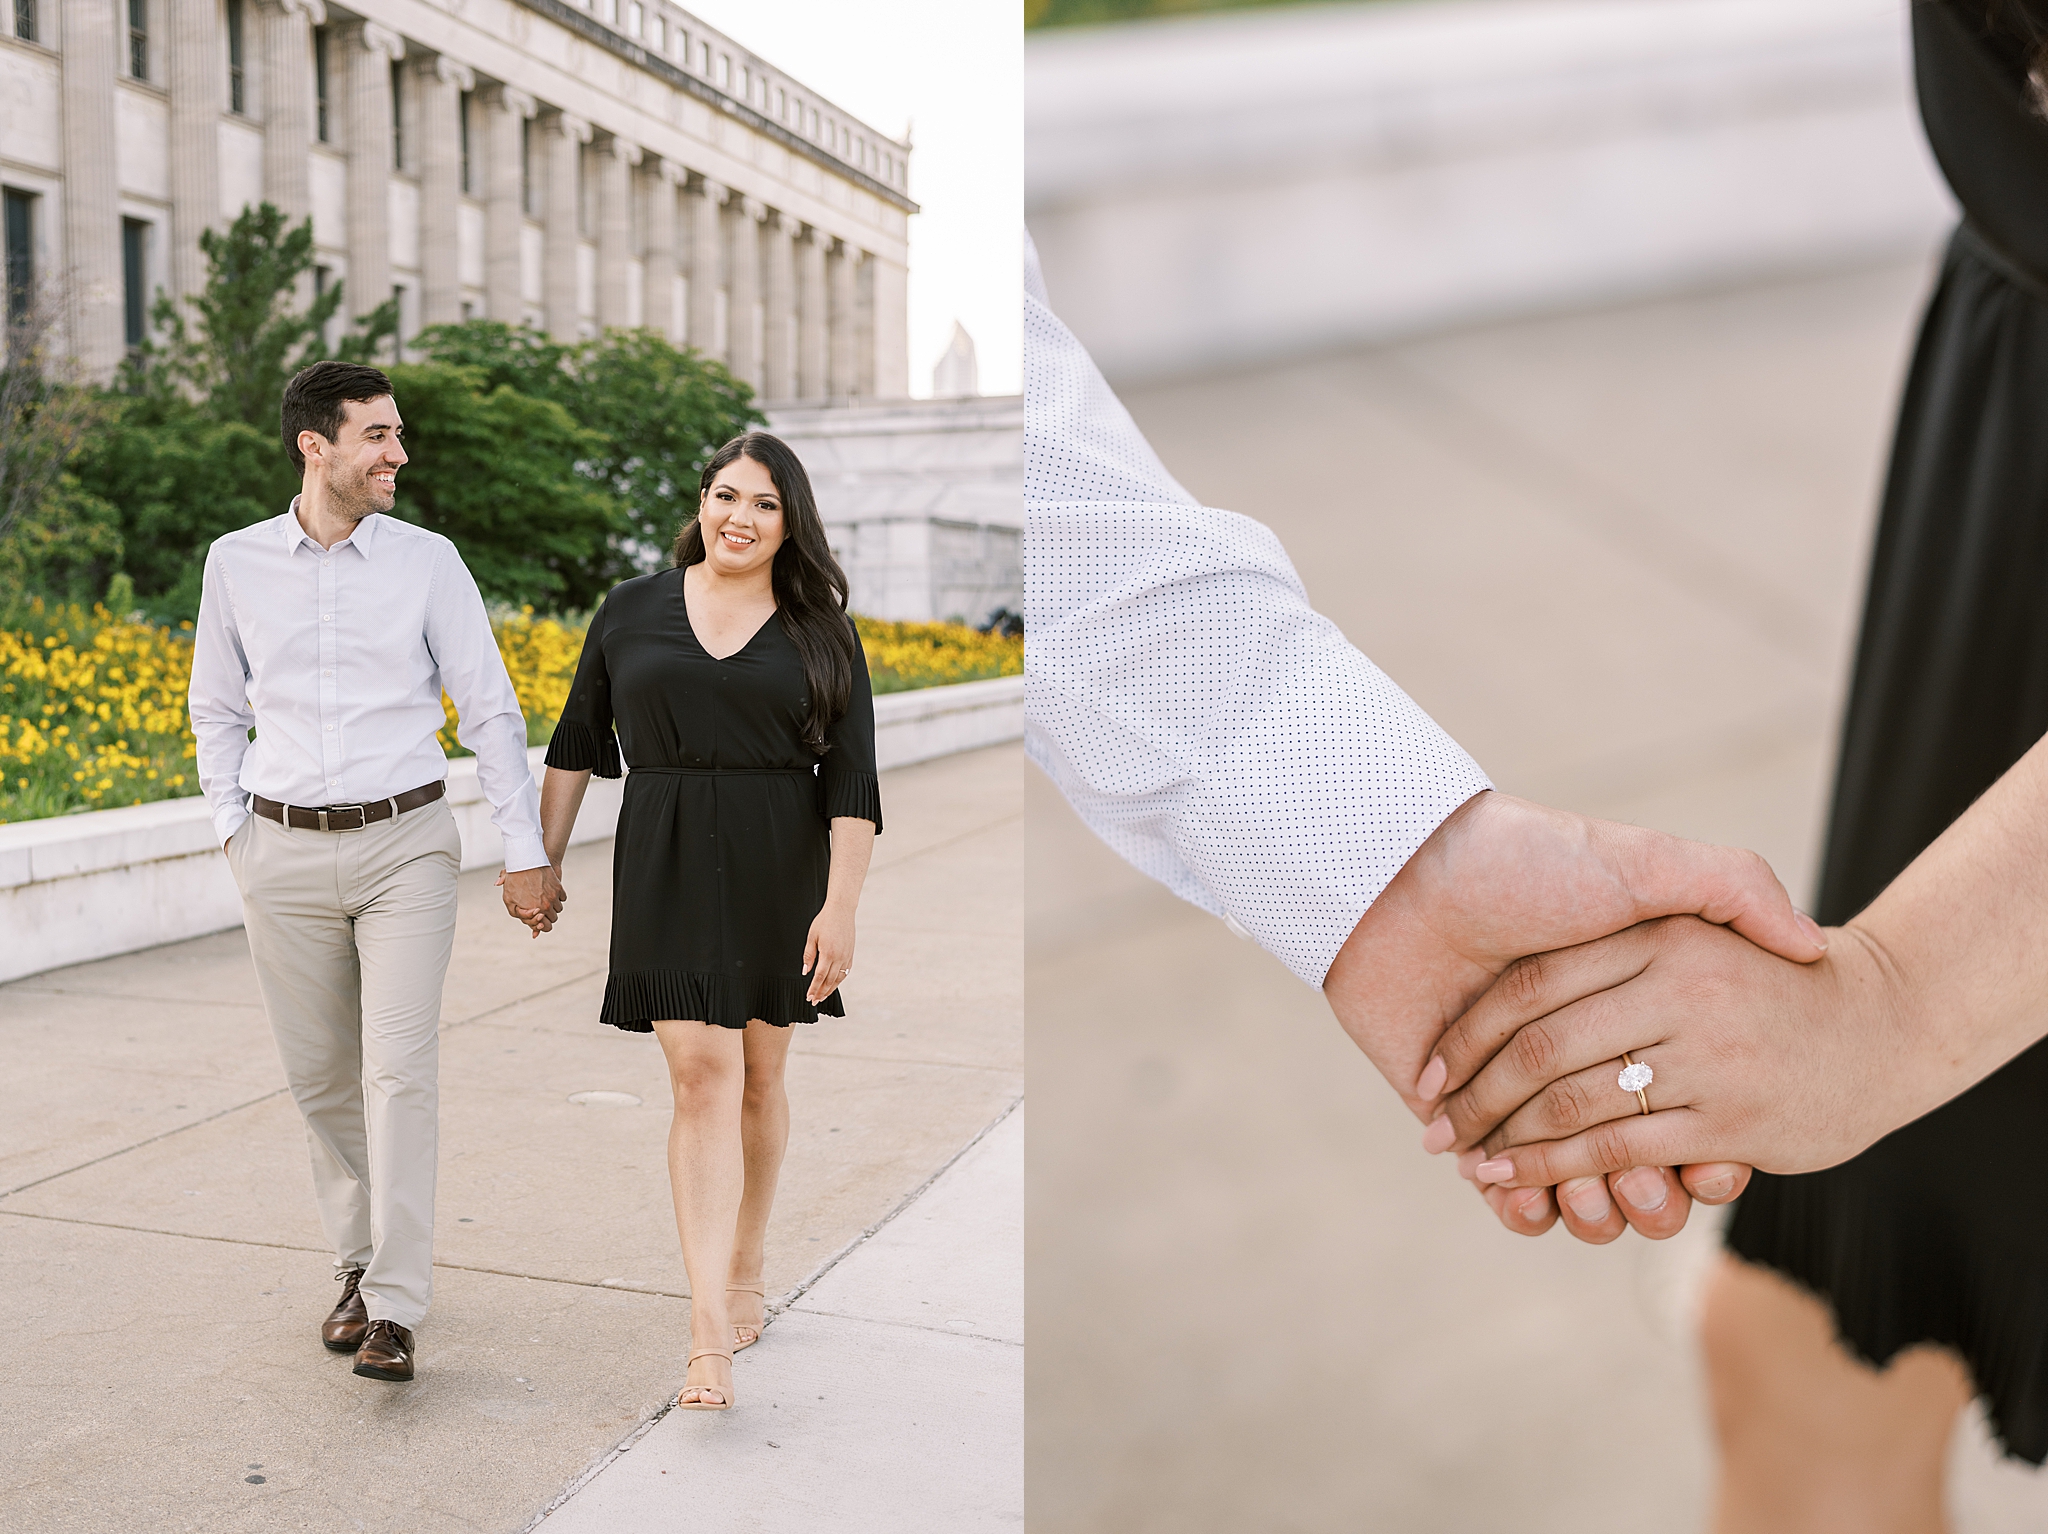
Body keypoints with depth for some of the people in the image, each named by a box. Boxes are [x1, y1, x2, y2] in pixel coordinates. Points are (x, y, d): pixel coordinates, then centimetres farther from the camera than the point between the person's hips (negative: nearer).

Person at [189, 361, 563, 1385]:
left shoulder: (428, 561, 0)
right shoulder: (236, 563, 4)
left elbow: (490, 711, 2)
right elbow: (216, 710, 16)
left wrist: (526, 851, -1)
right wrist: (234, 828, 6)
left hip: (405, 845, -2)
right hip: (285, 852, 2)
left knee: (401, 1070, -9)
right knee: (319, 1074, 9)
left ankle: (394, 1307, -4)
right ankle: (358, 1261, 28)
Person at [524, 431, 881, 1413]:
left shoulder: (820, 634, 3)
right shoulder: (632, 612, 7)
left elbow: (851, 783, -1)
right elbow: (577, 743, 14)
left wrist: (841, 906, -9)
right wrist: (546, 857, 13)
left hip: (781, 872, 1)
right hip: (669, 869, -1)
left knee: (757, 1077, 11)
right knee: (701, 1074, -11)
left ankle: (745, 1269, 32)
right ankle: (710, 1334, -12)